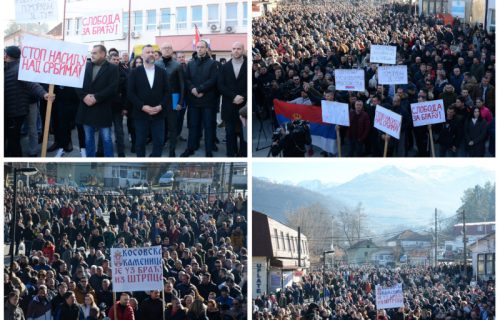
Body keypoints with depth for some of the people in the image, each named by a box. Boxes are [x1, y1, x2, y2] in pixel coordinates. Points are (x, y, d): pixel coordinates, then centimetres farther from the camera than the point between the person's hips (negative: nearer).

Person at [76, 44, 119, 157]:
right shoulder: (86, 66, 10)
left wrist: (96, 98, -19)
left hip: (102, 110, -4)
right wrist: (84, 96, -14)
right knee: (88, 138, 11)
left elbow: (112, 88, -13)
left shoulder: (112, 68, -2)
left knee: (106, 139, 0)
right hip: (86, 108, 4)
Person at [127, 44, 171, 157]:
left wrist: (161, 106, -11)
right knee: (140, 142, 5)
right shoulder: (135, 72, 2)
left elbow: (167, 91, 4)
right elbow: (130, 93, -4)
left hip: (158, 113, 1)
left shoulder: (162, 72, 8)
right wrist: (142, 107, -15)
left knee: (159, 142, 1)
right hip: (141, 114, -1)